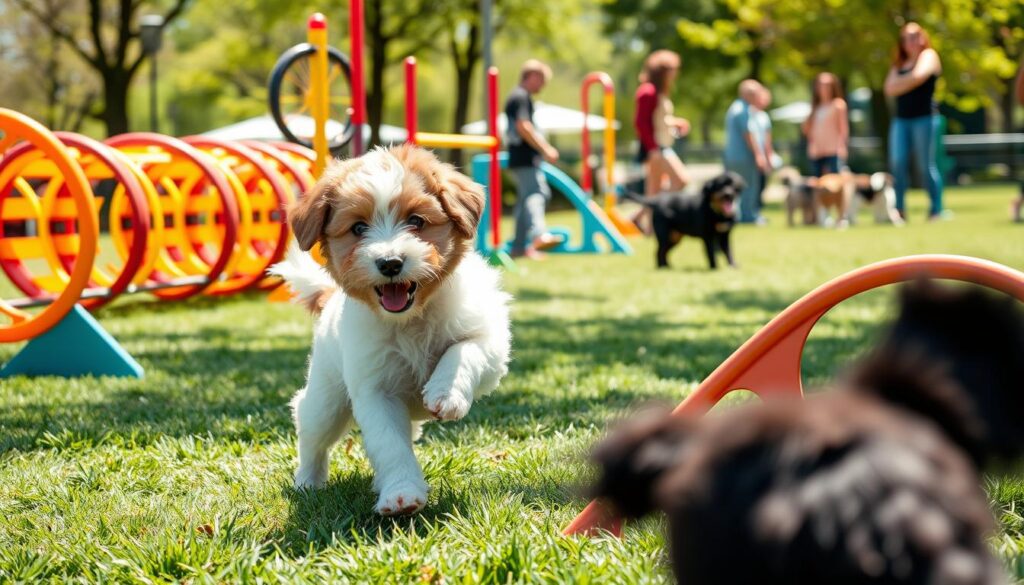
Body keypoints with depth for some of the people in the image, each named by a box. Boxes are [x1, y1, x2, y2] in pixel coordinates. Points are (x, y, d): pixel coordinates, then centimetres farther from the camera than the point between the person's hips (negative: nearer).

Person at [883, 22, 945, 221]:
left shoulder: (929, 56, 5)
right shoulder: (899, 64, 21)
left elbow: (918, 76, -13)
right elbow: (890, 88, 8)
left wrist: (900, 82, 3)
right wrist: (910, 81, -4)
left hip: (925, 117, -5)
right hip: (901, 118, 5)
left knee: (927, 165, -7)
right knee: (897, 162, -8)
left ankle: (936, 210, -3)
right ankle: (899, 209, -4)